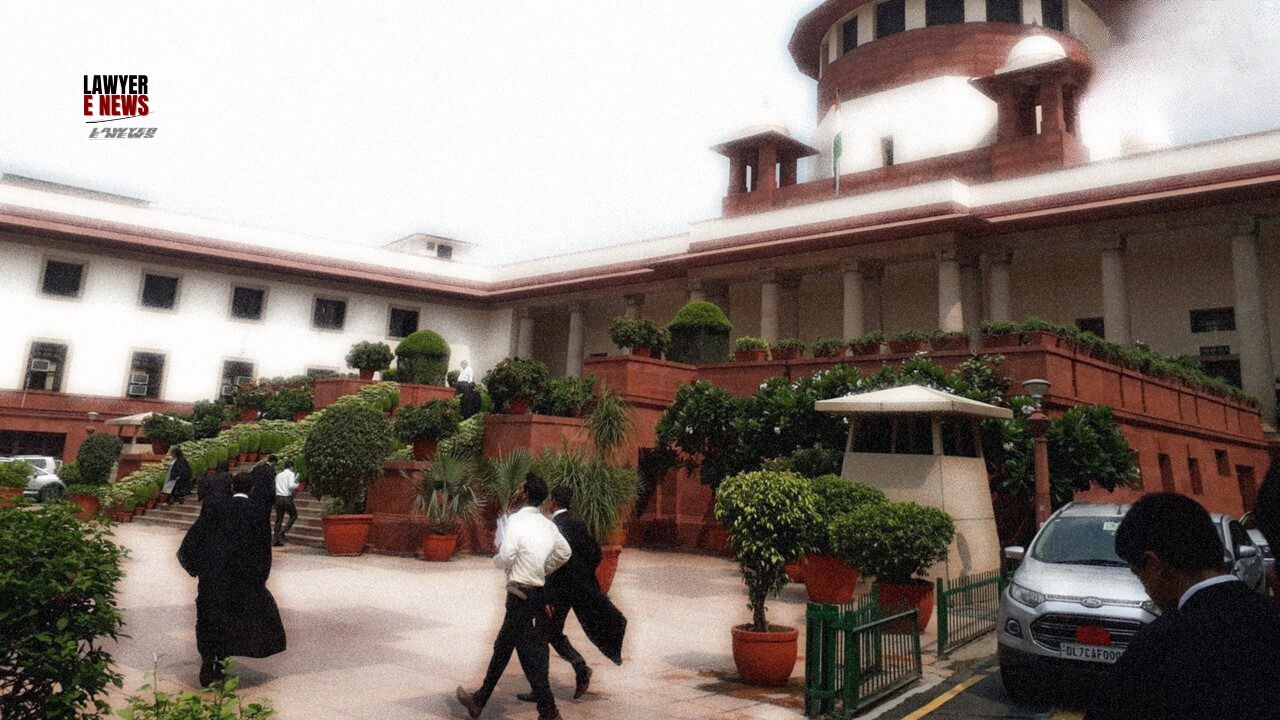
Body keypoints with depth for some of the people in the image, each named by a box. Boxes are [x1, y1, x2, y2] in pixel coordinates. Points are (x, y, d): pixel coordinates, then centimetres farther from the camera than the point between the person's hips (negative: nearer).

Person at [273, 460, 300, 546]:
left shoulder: (278, 475, 16)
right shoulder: (291, 474, -2)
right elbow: (291, 486, -18)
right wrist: (297, 484, 2)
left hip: (278, 497, 6)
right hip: (287, 498, -6)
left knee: (278, 518, 11)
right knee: (294, 515, 13)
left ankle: (276, 540, 11)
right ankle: (283, 532, -1)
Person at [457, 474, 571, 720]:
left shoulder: (516, 520, -13)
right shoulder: (547, 524, 7)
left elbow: (506, 557, -20)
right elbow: (564, 552, 4)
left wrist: (496, 559, 2)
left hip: (520, 594, -7)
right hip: (539, 591, 7)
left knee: (529, 654, -1)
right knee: (502, 646, 16)